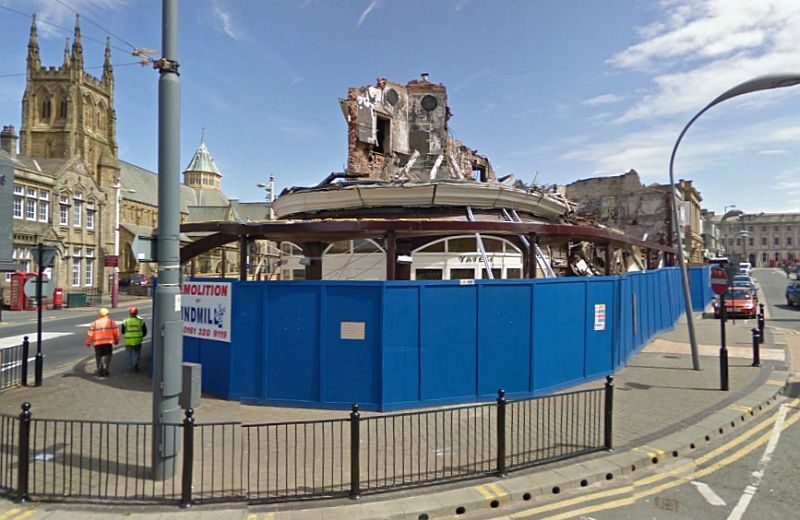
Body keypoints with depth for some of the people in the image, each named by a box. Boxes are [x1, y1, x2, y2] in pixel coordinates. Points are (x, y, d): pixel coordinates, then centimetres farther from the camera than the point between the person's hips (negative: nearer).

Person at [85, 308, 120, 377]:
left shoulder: (94, 323, 7)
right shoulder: (111, 322, 3)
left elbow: (90, 334, 3)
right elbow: (116, 332, 0)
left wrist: (88, 342, 11)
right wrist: (117, 340, 13)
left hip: (97, 343, 2)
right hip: (108, 342, -2)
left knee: (99, 356, 9)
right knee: (107, 355, 9)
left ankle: (100, 371, 8)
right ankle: (105, 367, -12)